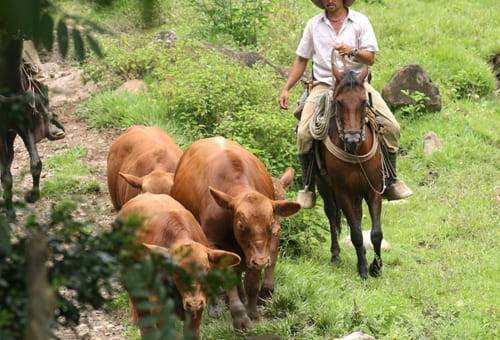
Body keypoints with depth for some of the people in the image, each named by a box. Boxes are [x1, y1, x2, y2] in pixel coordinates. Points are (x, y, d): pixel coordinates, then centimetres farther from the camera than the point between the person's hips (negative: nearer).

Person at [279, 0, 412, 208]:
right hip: (323, 85, 0)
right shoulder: (314, 25, 11)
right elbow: (301, 60, 16)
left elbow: (370, 58, 1)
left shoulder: (360, 21, 6)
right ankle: (308, 187, -4)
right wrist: (286, 88, 8)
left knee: (391, 126, -17)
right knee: (304, 133, -21)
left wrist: (353, 52, -20)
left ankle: (391, 181, -1)